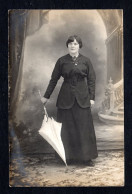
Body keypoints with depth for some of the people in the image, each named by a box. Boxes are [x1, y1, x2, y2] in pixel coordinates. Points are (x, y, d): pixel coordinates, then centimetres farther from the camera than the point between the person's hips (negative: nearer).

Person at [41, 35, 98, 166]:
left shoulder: (86, 61, 3)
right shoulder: (62, 61, 3)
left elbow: (91, 80, 4)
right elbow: (54, 79, 7)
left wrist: (92, 97, -2)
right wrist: (46, 96, 7)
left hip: (82, 98, 0)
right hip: (66, 98, 0)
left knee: (84, 127, 1)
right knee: (67, 128, 4)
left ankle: (86, 157, 11)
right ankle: (69, 157, 15)